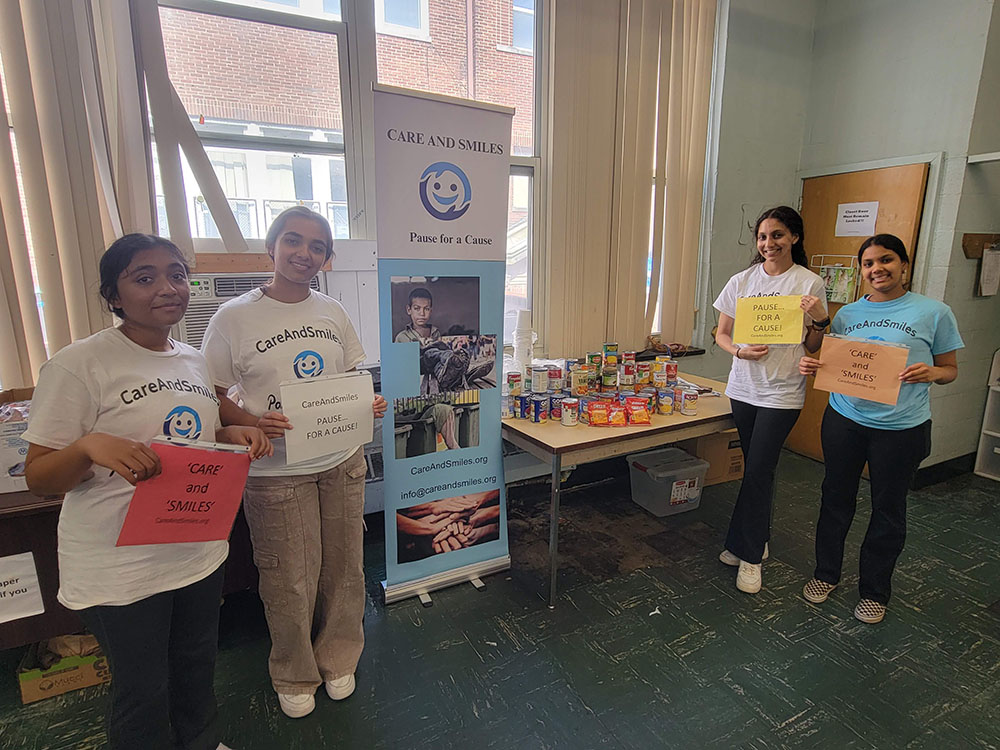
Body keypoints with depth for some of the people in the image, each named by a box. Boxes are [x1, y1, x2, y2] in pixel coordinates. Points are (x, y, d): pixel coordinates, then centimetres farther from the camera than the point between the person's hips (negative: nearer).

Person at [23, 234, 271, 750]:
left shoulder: (193, 360, 4)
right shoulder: (77, 365, -16)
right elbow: (37, 479, -13)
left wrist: (234, 435, -5)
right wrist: (88, 446, -33)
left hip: (200, 550, 6)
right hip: (121, 569, -6)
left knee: (197, 667, 26)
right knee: (143, 692, 14)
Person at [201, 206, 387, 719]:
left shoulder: (333, 312, 4)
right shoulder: (234, 318, -8)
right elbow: (212, 398, -5)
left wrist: (370, 404, -8)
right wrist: (252, 422, -23)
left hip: (342, 463, 4)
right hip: (276, 471, -3)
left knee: (343, 568, 16)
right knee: (290, 580, 10)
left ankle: (338, 660, 42)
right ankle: (293, 676, 39)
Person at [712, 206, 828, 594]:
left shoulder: (809, 283, -3)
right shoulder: (742, 281, 5)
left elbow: (814, 347, 2)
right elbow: (721, 333, 8)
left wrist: (821, 320, -17)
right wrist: (740, 351, -12)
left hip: (782, 392, -3)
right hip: (744, 386, 3)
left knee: (758, 471, -4)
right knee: (756, 468, 13)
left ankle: (748, 553, 12)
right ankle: (757, 542, 29)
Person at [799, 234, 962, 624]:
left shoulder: (934, 312, -2)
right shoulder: (848, 314, 7)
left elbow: (951, 369, 3)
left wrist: (931, 373, -19)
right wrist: (812, 366, -9)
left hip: (901, 428, -2)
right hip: (844, 420, 3)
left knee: (888, 510, 11)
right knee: (836, 498, 12)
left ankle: (874, 591, 30)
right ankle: (826, 573, 32)